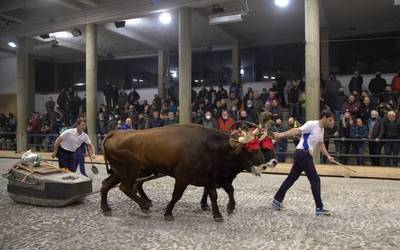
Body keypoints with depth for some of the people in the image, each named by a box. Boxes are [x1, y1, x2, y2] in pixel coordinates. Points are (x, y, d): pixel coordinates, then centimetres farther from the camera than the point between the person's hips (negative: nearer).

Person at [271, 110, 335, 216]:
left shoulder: (321, 129, 19)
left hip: (302, 155, 10)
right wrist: (281, 135, -31)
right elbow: (297, 131, -21)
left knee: (291, 178, 12)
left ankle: (277, 200, 17)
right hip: (303, 154, -10)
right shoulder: (312, 124, -11)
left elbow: (321, 144, 28)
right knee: (315, 180, -5)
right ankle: (319, 208, 3)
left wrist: (328, 156, 18)